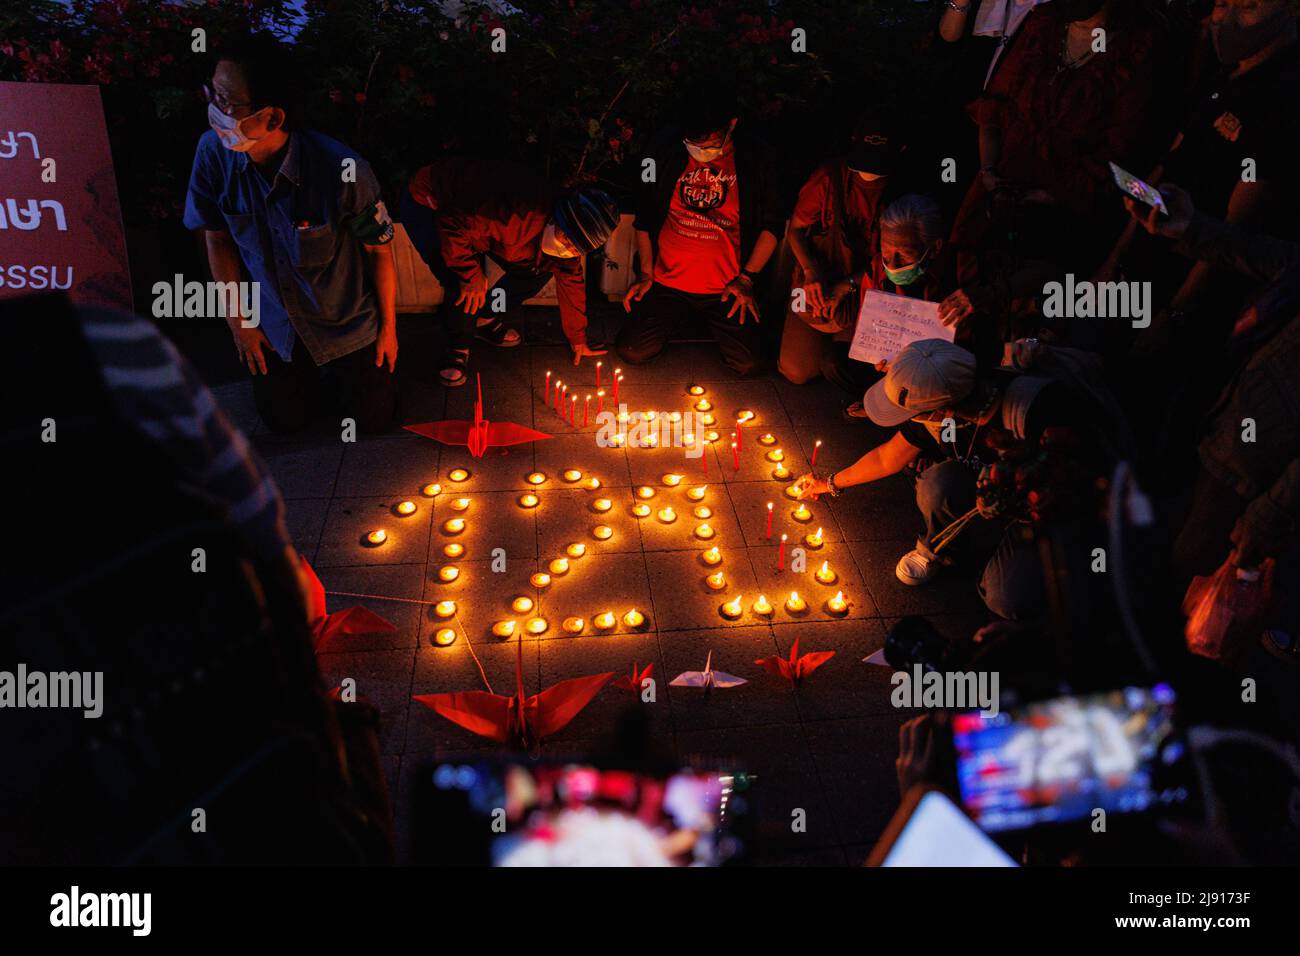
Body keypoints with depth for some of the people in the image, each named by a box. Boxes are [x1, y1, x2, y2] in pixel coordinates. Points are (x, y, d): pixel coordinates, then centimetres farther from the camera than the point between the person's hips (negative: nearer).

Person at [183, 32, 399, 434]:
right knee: (284, 419, 14)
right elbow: (217, 238, -7)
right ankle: (309, 366, 43)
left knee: (372, 419, 10)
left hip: (349, 321, -3)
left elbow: (379, 250, -18)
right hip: (277, 323, 3)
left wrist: (388, 328, -5)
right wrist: (237, 321, 1)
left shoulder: (342, 170, -36)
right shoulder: (214, 152, -25)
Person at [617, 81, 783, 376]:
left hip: (725, 288, -1)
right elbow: (644, 216, 8)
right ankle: (681, 319, 21)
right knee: (632, 352, -10)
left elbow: (772, 224, 2)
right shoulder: (664, 150, -5)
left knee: (749, 364, -12)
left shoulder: (754, 160, -8)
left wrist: (746, 278, -4)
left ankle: (710, 323, 20)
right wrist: (645, 273, 4)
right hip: (667, 282, 1)